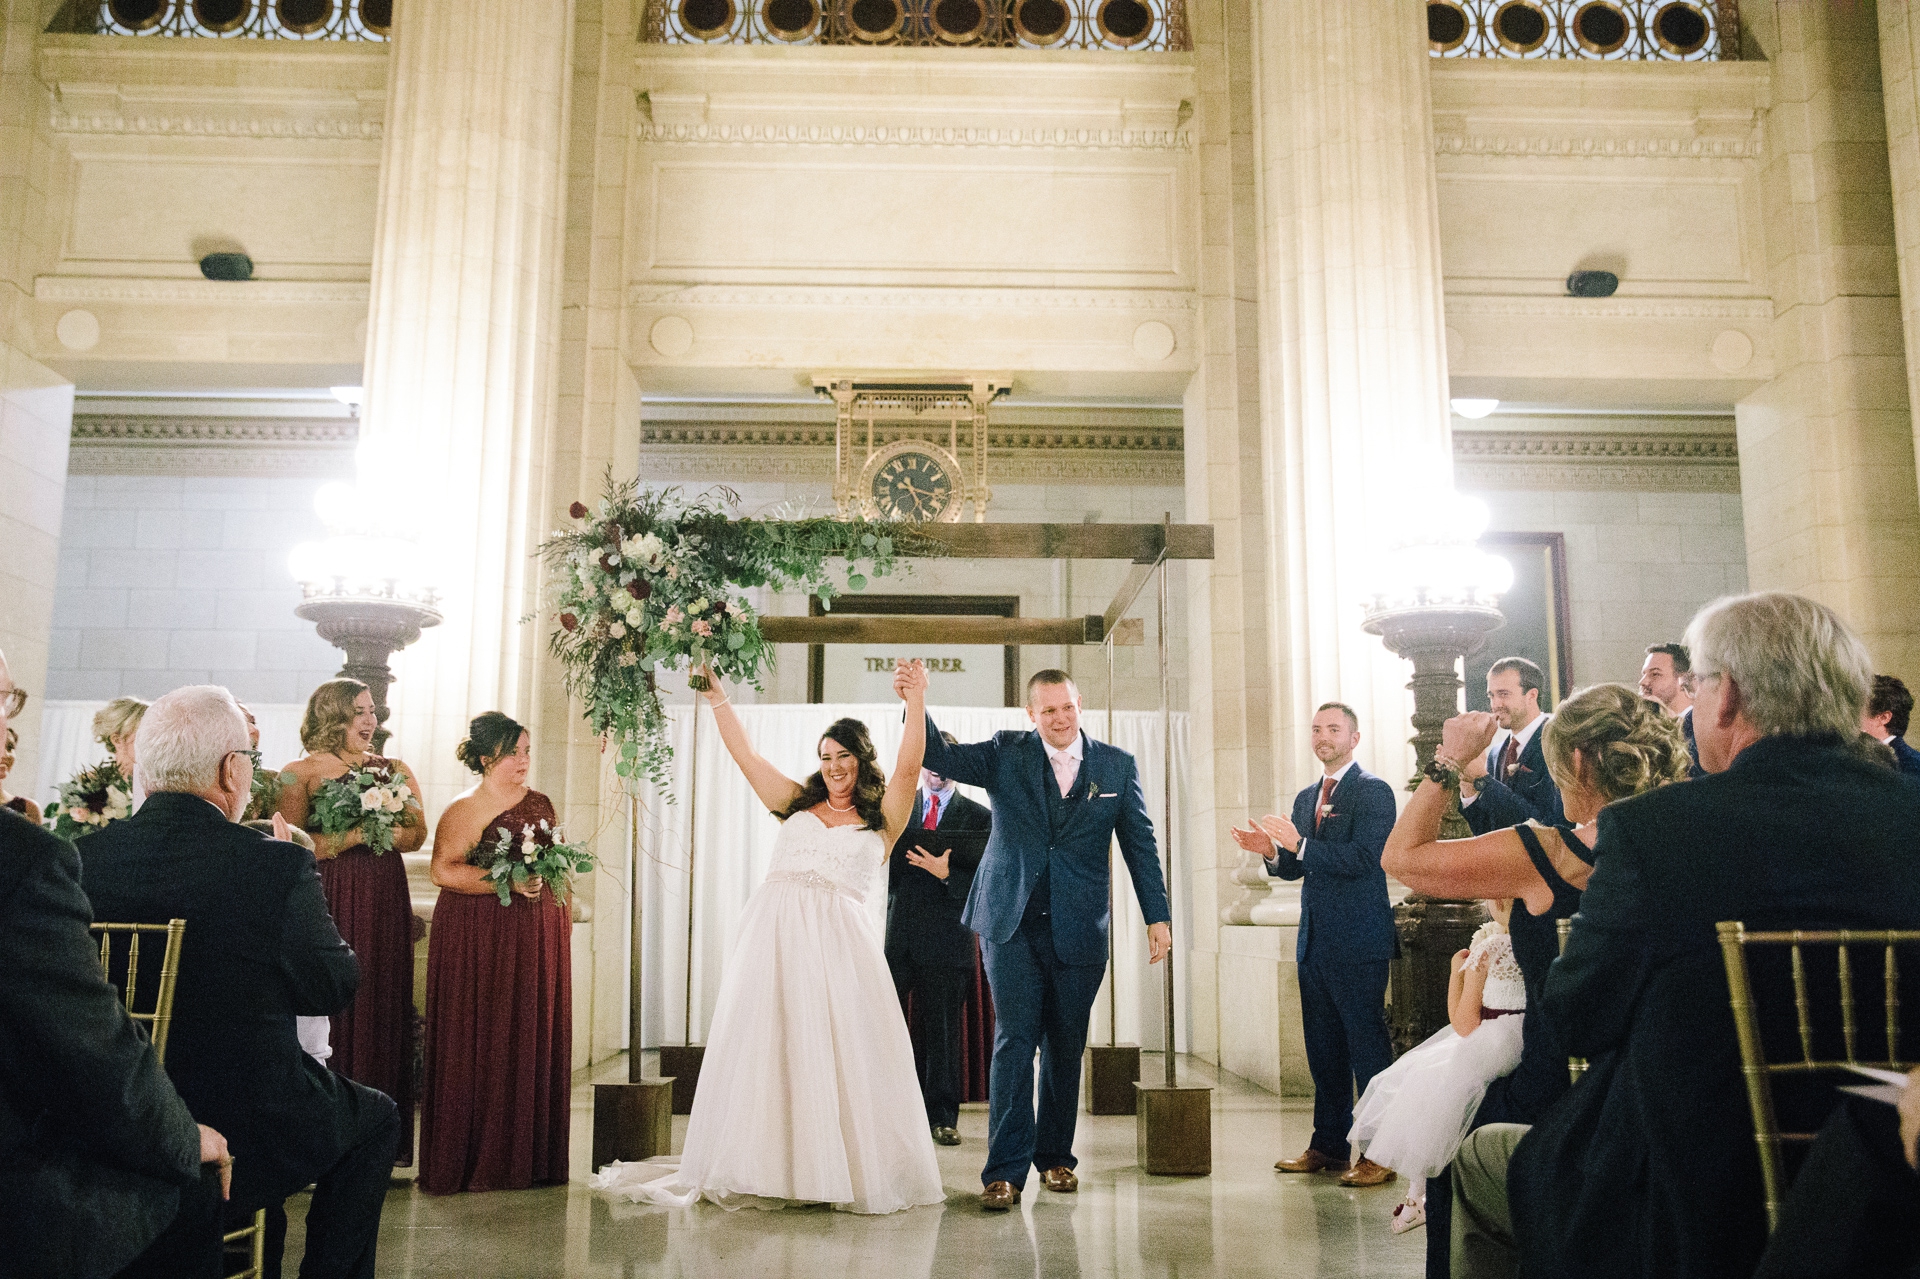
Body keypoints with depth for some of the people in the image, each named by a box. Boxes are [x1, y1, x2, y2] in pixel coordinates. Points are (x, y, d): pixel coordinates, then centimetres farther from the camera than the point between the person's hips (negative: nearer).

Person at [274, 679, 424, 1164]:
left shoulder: (395, 770, 14)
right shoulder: (301, 773, 3)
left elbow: (416, 834, 4)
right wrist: (352, 835, -15)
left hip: (384, 900, 3)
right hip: (326, 899, -3)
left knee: (380, 1006, 1)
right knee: (327, 1007, -6)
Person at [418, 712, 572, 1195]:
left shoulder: (540, 805, 13)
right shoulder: (464, 808, -6)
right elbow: (444, 870, -17)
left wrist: (564, 913, 14)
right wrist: (510, 882, -24)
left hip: (538, 935, 6)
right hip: (479, 937, -6)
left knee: (536, 1040, 6)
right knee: (479, 1043, -2)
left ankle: (530, 1157, 15)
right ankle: (473, 1161, 8)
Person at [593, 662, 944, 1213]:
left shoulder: (881, 821, 11)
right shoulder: (796, 803, 18)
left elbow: (908, 767, -3)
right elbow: (744, 753, 16)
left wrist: (916, 703, -7)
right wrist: (716, 695, 13)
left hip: (836, 940, -2)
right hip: (775, 934, 2)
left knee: (838, 1052, -4)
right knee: (764, 1046, 3)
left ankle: (846, 1170, 4)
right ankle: (763, 1170, 10)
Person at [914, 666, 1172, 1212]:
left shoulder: (1117, 765, 6)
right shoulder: (1006, 754, 3)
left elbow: (1140, 844, 8)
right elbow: (941, 757, -9)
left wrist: (1157, 916, 4)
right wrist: (918, 703, -27)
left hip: (1079, 930, 2)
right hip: (1011, 923, -1)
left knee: (1065, 1045, 10)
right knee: (1015, 1039, -7)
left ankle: (1055, 1156, 25)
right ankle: (1005, 1168, -2)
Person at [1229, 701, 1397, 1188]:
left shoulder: (1373, 792, -7)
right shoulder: (1306, 798, 17)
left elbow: (1362, 859, -19)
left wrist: (1299, 845, -22)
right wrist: (1272, 852, -2)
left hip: (1359, 943, -8)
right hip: (1314, 942, 8)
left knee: (1367, 1045, -4)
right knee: (1323, 1048, 13)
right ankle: (1328, 1144, 22)